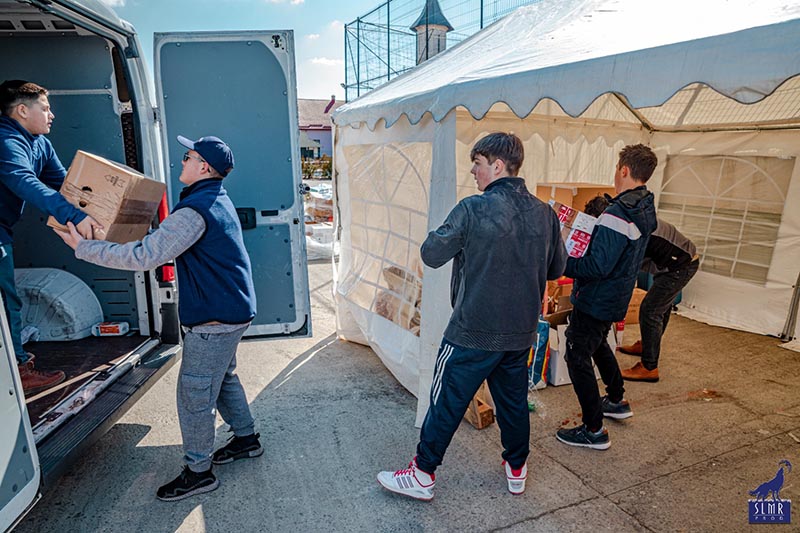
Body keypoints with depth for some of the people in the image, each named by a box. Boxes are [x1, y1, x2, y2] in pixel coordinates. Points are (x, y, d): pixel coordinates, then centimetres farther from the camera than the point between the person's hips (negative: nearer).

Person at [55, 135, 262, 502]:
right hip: (232, 309, 10)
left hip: (214, 319, -10)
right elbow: (170, 246, 23)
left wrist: (83, 247, -16)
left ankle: (198, 472, 19)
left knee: (194, 395, 3)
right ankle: (246, 439, 39)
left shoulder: (196, 210, -22)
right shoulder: (215, 199, 12)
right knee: (223, 378, 24)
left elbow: (145, 257, -25)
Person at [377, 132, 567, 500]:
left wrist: (461, 244, 8)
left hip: (473, 332, -5)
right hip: (521, 332, 6)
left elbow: (431, 255, -10)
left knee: (447, 403, 8)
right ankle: (516, 470, 39)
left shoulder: (472, 209, -17)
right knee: (514, 401, 21)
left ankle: (422, 475, 22)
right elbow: (557, 268, 11)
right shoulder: (545, 213, 1)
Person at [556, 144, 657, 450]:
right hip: (616, 297, 10)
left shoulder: (618, 214, -27)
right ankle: (617, 401, 47)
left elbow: (597, 266, -30)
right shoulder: (646, 208, 5)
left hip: (595, 301, -10)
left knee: (578, 358, 1)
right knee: (598, 345, 29)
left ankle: (594, 431, 12)